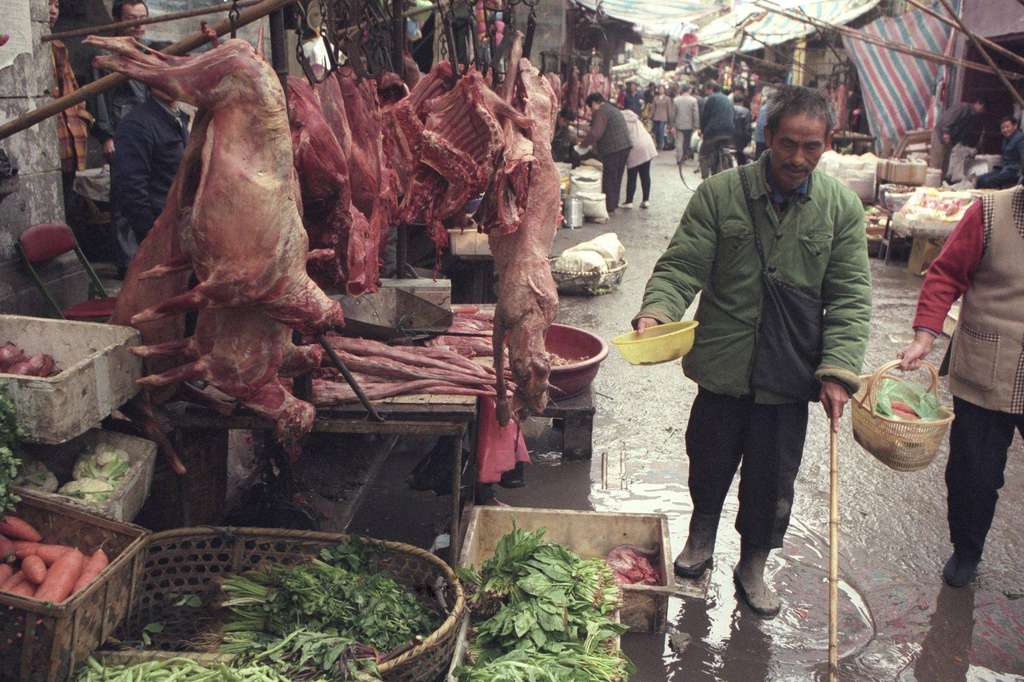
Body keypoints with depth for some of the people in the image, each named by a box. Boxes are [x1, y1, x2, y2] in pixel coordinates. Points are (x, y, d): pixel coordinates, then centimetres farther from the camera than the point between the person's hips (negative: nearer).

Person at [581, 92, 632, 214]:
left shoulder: (600, 112, -12)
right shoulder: (613, 109, 20)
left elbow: (595, 133, -24)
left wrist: (584, 143, -11)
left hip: (612, 149, -9)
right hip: (624, 146, 10)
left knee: (609, 179, -1)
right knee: (616, 178, 17)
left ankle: (609, 207, 3)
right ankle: (614, 203, 26)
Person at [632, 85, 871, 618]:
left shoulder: (842, 207, -3)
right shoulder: (719, 194, -7)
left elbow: (850, 296, -3)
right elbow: (682, 266, -9)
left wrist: (839, 370, -12)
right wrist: (656, 311, -29)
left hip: (791, 374, 1)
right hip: (724, 366, -1)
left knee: (772, 482, 12)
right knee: (709, 464, 17)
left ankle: (752, 567, 37)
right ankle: (701, 538, 46)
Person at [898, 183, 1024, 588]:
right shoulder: (990, 213, -8)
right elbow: (945, 275, -5)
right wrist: (925, 335, -15)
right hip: (985, 380, -1)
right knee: (973, 476, 14)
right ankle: (966, 552, 36)